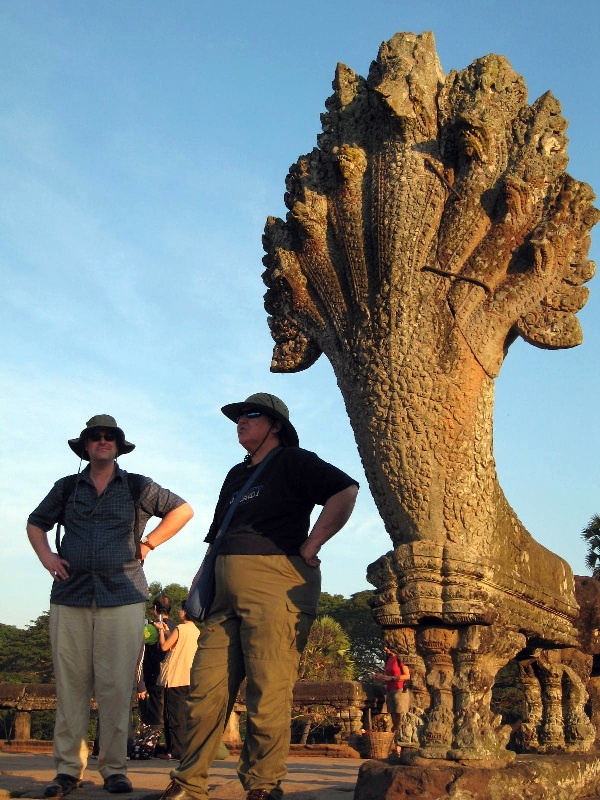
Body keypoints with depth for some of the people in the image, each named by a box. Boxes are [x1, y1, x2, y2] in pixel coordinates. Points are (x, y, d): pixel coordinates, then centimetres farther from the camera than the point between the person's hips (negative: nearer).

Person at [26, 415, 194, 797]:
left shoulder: (138, 487, 11)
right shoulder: (67, 488, 16)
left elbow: (183, 510, 16)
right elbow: (35, 523, 26)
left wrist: (148, 544, 7)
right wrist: (46, 555, 7)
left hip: (122, 596, -2)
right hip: (70, 596, 2)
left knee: (116, 686, -5)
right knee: (70, 684, -1)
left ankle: (115, 768, 2)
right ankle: (69, 768, 6)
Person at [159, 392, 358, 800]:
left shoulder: (294, 461, 3)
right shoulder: (237, 475, 26)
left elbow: (346, 491, -13)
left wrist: (311, 546, -13)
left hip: (274, 584, -7)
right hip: (228, 592, 7)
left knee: (268, 691, -8)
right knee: (207, 688, 2)